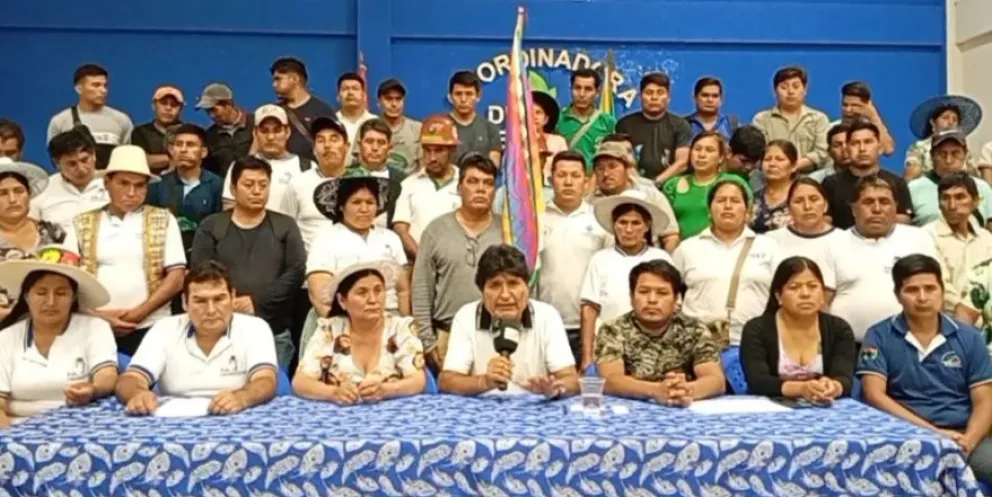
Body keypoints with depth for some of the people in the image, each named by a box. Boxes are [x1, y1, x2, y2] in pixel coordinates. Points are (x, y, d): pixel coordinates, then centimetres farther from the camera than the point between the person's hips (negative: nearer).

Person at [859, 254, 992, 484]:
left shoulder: (969, 338, 10)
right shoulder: (879, 336, 3)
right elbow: (874, 395, -6)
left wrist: (968, 440, -13)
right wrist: (933, 432, -14)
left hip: (961, 435, 2)